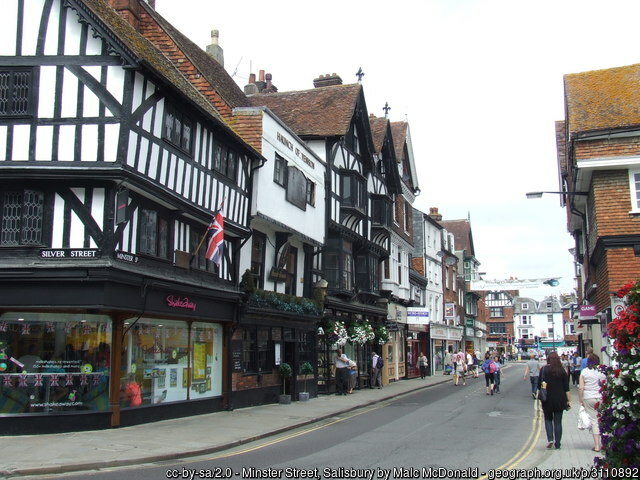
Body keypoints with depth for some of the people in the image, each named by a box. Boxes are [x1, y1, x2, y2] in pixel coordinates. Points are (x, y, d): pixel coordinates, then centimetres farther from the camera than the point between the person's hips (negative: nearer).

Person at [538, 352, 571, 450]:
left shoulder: (544, 369, -4)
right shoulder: (562, 370, 0)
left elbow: (539, 385, -4)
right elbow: (566, 387, 0)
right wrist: (569, 401, 5)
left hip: (547, 399, -1)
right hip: (560, 399, 1)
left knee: (548, 419, 13)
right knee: (558, 422, 7)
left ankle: (550, 439, -5)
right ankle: (557, 444, 7)